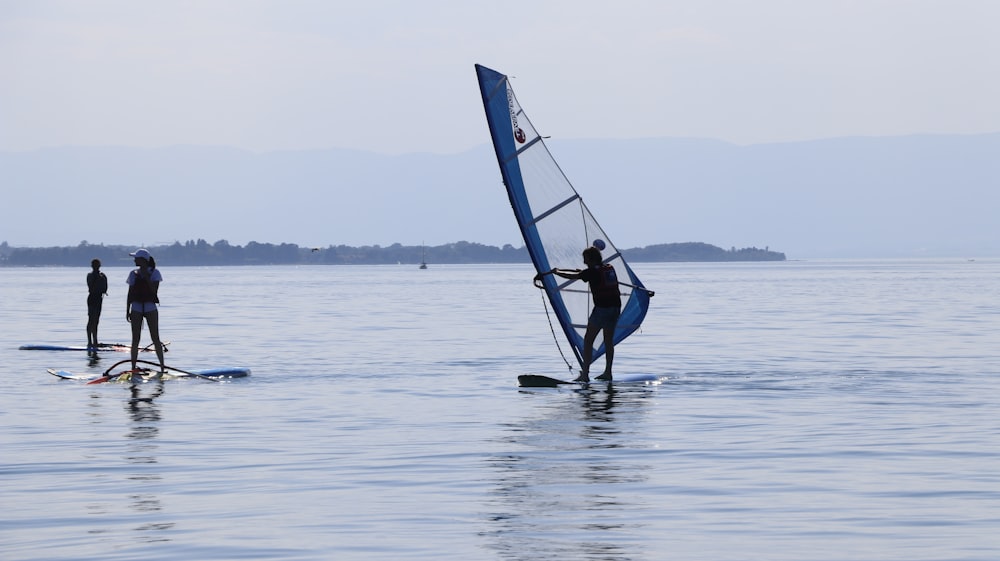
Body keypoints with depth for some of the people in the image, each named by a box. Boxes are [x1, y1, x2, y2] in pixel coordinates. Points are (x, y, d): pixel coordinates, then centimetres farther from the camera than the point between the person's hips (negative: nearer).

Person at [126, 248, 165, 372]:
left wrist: (146, 277, -17)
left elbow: (154, 290, -13)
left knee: (155, 339, -2)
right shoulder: (133, 274, 6)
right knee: (135, 340, 2)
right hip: (136, 309, 2)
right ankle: (133, 367, 6)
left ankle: (162, 366, 4)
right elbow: (130, 293, 8)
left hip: (150, 308, -2)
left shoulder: (154, 273, -2)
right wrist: (127, 311, 5)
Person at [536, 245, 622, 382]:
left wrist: (553, 272, 8)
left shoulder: (593, 271, -8)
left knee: (588, 340, 0)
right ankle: (607, 373, 15)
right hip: (616, 307, 8)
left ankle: (585, 374, -6)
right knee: (609, 340, 15)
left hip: (602, 308, -7)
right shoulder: (609, 268, 14)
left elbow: (571, 276, -6)